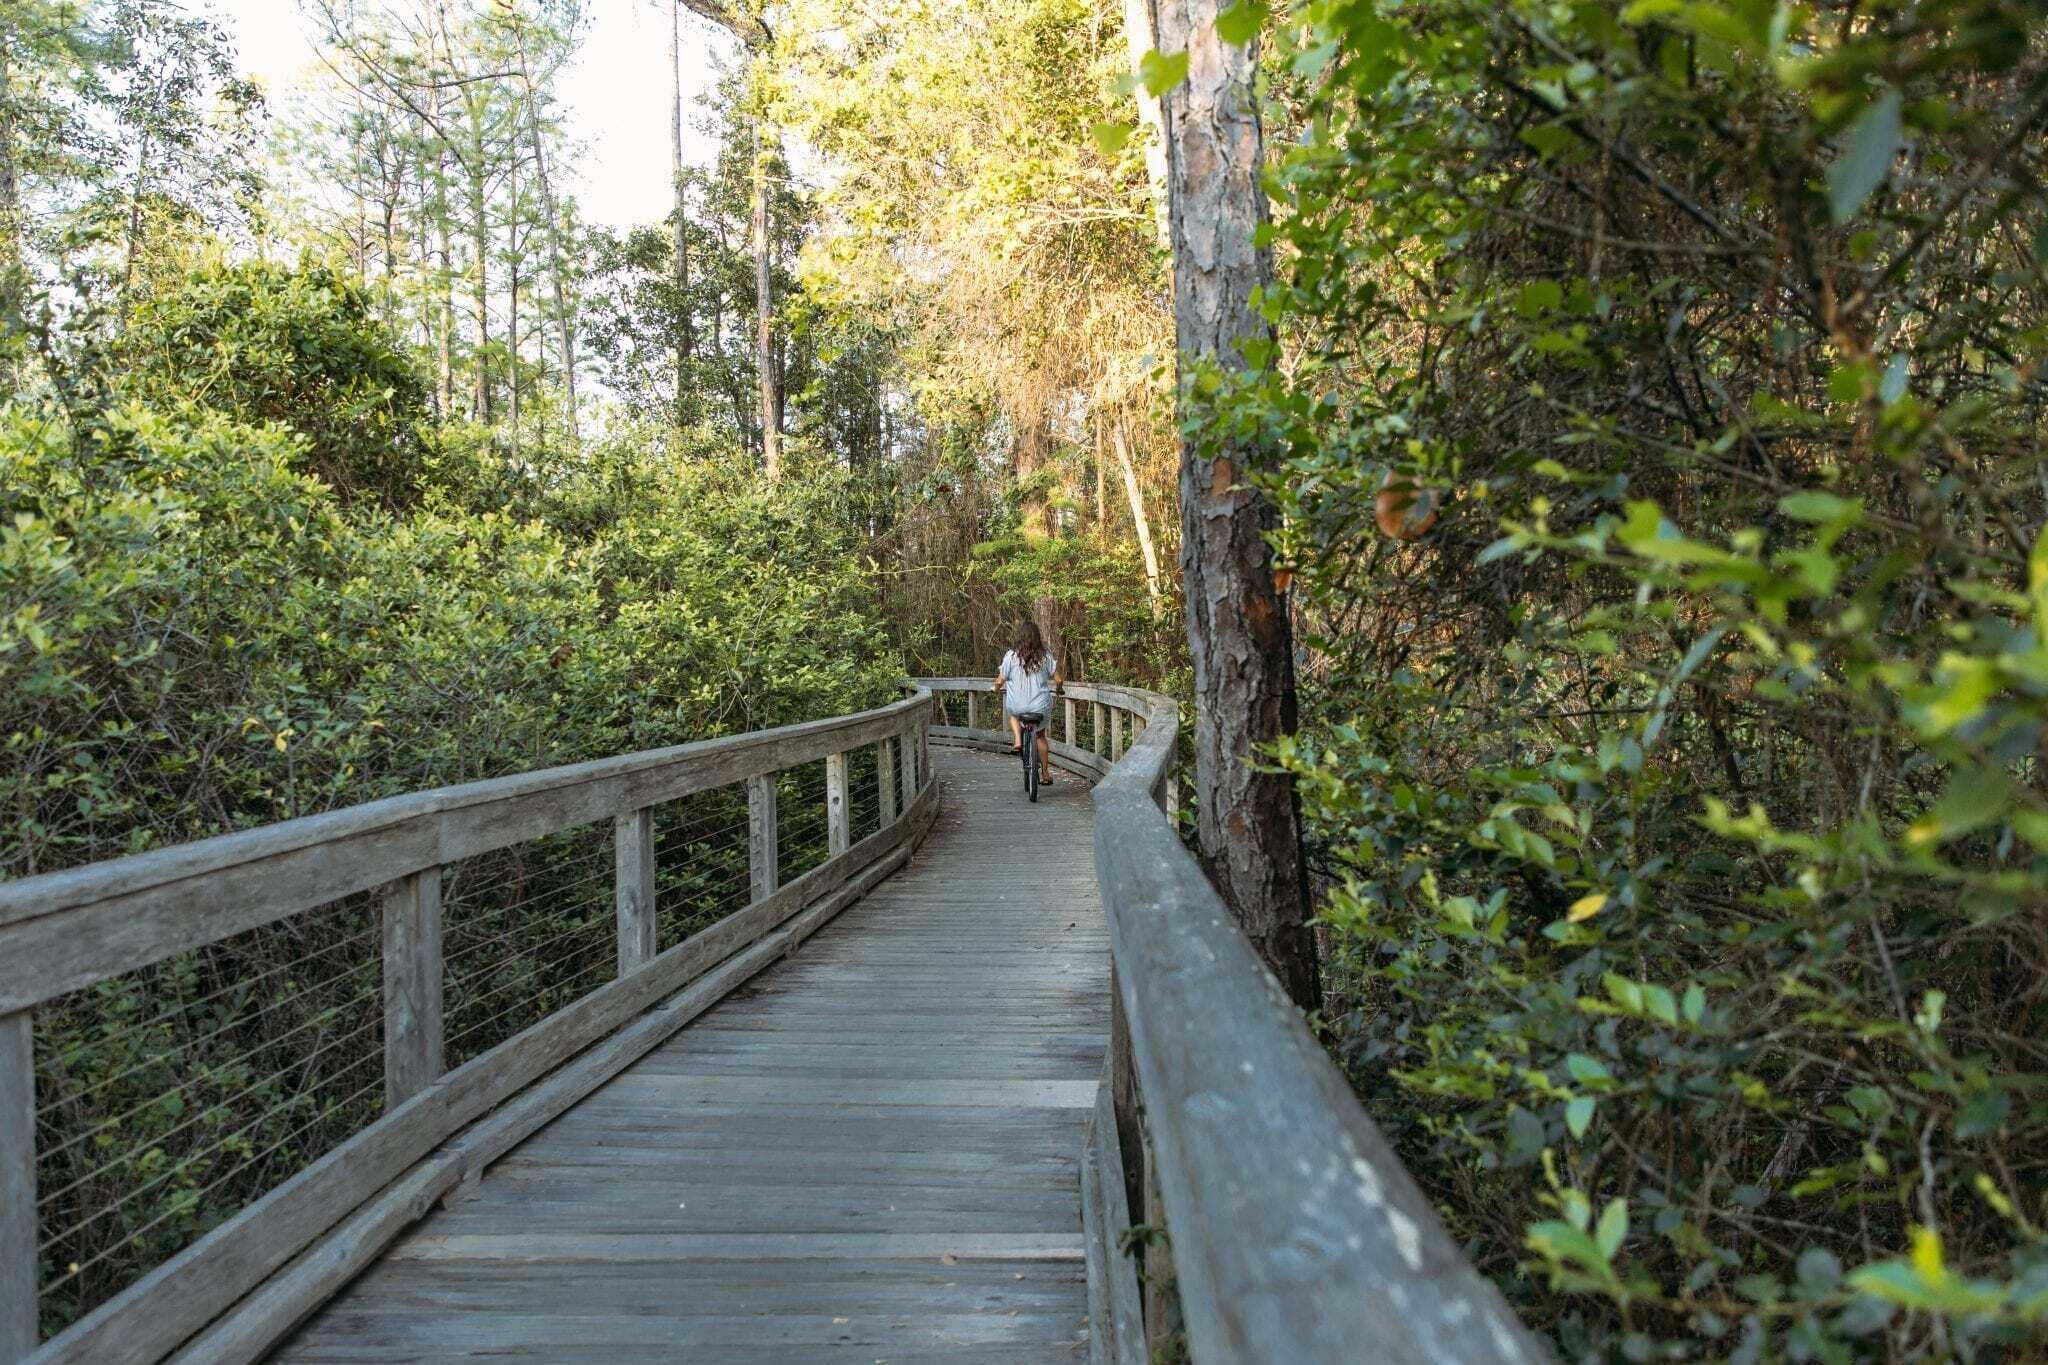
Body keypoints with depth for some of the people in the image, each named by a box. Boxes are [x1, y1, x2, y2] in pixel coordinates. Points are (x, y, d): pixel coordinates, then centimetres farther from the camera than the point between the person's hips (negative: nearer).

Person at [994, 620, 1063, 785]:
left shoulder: (1011, 656, -8)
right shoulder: (1045, 656, -4)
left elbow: (1000, 681, -3)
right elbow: (1058, 680, -1)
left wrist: (997, 689, 20)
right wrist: (1058, 688, 22)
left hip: (1018, 706, -1)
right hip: (1040, 707, 1)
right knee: (1041, 735, 26)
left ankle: (1017, 740, 17)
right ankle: (1045, 772, 28)